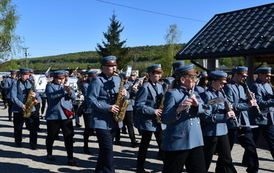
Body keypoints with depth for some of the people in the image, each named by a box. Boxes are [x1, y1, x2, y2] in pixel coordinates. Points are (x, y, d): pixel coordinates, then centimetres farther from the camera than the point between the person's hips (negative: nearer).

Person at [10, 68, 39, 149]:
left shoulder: (31, 83, 10)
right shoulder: (15, 83, -1)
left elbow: (37, 94, 11)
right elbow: (13, 97, -10)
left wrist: (35, 94, -14)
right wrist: (22, 105, -19)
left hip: (30, 109, 2)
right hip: (18, 110, -2)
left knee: (33, 127, -6)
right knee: (18, 128, 10)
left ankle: (33, 144, 1)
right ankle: (18, 142, 29)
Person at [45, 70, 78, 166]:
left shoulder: (66, 86, 14)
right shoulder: (50, 86, 3)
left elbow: (73, 97, 1)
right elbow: (51, 96, -17)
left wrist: (70, 91, -21)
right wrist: (63, 91, -26)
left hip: (66, 115, 3)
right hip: (53, 115, -2)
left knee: (69, 137, -5)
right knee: (51, 136, 10)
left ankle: (70, 158, -2)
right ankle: (49, 154, 33)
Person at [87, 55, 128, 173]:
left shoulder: (117, 79, 11)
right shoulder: (97, 80, -11)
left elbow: (121, 97, 16)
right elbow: (91, 100, -16)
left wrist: (124, 94, -8)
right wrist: (107, 108, -24)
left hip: (113, 121, 7)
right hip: (101, 121, -7)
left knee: (104, 149, 17)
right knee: (108, 150, -9)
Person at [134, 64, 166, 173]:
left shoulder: (159, 86, 11)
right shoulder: (145, 87, -13)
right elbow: (138, 105, -17)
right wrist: (153, 111, -22)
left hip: (159, 121, 7)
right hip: (147, 121, -7)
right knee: (145, 144, 4)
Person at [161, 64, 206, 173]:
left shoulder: (194, 93, 14)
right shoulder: (172, 94, -10)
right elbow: (165, 119, -16)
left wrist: (197, 104, -19)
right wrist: (178, 110, -32)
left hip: (196, 141, 7)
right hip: (177, 143, -7)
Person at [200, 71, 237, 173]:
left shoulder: (220, 94, 10)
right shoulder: (206, 95, -16)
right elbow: (206, 116, -22)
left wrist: (228, 110, -4)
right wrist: (224, 116, -24)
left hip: (222, 130, 8)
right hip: (210, 132, -8)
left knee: (226, 158, 13)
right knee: (206, 160, 5)